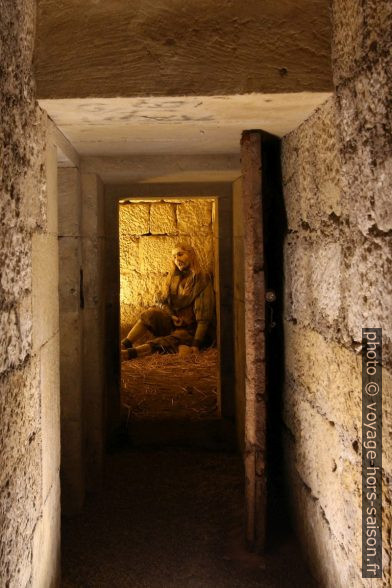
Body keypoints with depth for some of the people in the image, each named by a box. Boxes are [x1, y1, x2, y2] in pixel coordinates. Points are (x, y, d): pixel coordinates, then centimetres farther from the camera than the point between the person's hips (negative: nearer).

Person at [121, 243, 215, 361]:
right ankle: (124, 345, -34)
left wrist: (196, 344, -24)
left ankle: (128, 354, -54)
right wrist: (171, 315, -9)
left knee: (164, 343, -33)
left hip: (189, 329, -6)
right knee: (151, 314, -24)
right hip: (171, 322, 6)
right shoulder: (174, 277, 11)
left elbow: (204, 317, -16)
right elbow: (162, 301, 14)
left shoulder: (202, 280, -10)